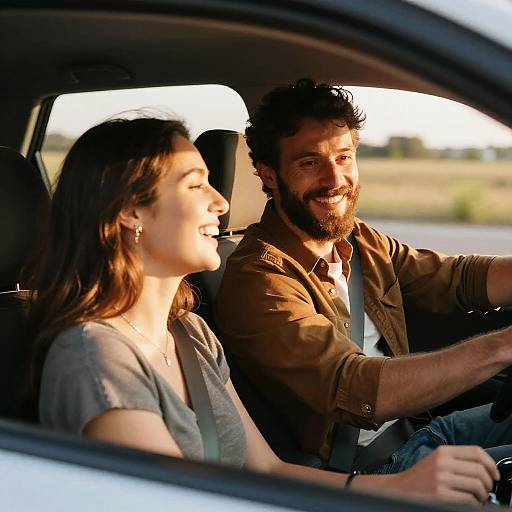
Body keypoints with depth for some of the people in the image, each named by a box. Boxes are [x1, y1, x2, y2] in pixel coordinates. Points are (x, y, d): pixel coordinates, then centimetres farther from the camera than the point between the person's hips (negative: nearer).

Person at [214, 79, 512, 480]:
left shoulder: (363, 242, 4)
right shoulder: (258, 280, -23)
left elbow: (458, 279, 2)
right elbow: (358, 391, -33)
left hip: (412, 429, 8)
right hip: (367, 468, -8)